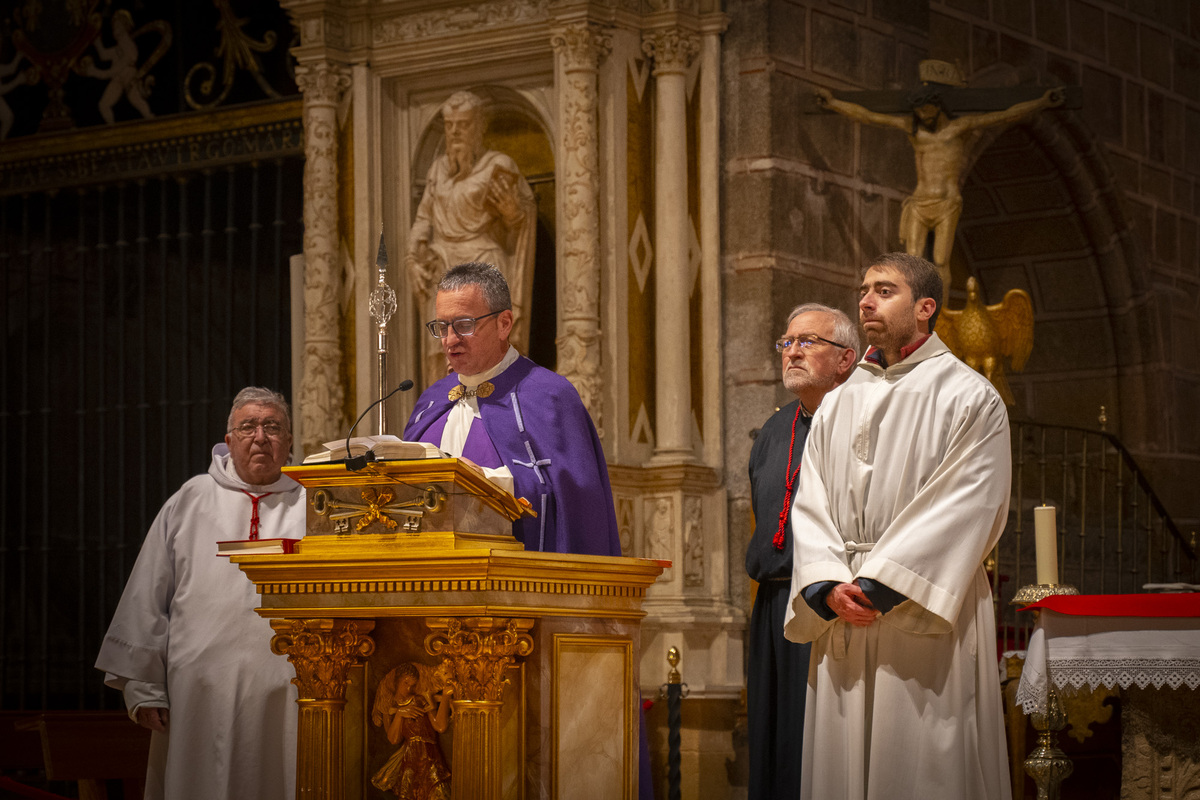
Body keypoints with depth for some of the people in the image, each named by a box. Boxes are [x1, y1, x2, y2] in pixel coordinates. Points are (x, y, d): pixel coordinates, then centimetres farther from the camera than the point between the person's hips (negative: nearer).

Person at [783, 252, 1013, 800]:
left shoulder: (970, 399, 0)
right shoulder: (837, 406, 16)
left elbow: (962, 509, -10)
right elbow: (810, 506, 9)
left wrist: (878, 584, -16)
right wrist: (829, 586, -9)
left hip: (927, 618, -5)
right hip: (842, 616, 5)